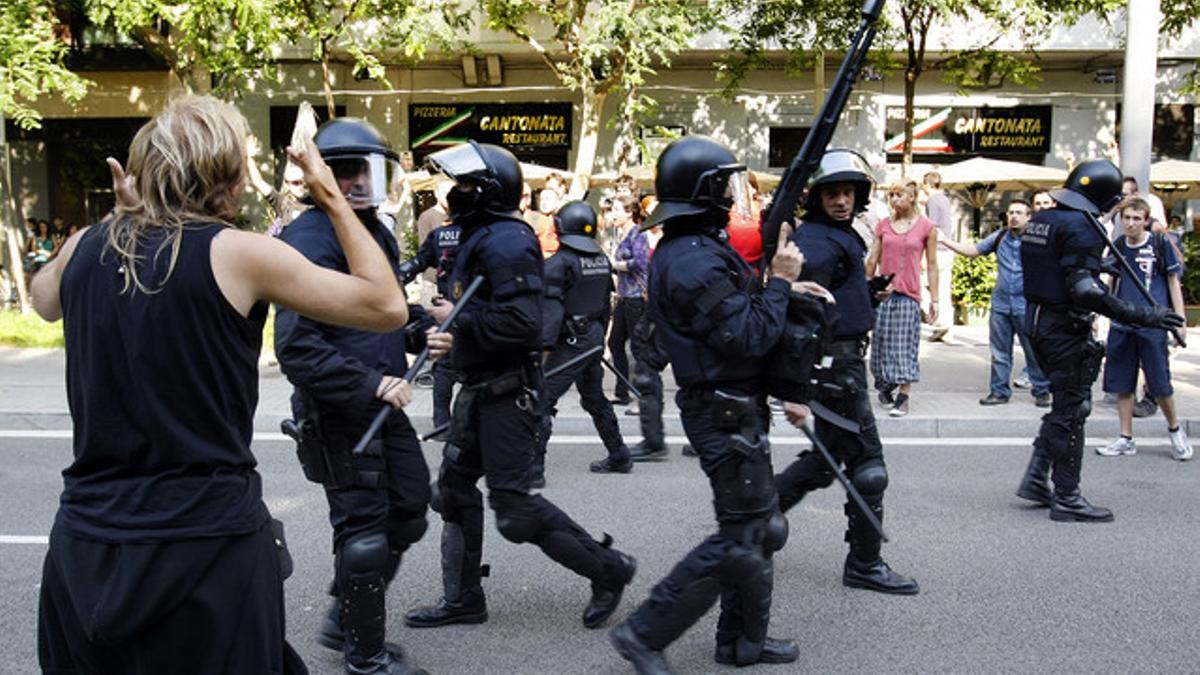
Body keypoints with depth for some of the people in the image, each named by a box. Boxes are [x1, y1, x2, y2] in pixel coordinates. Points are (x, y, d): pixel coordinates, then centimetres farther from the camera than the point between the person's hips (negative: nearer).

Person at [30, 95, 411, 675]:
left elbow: (44, 300, 27)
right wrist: (333, 199, 2)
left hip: (84, 538, 5)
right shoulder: (238, 254, -12)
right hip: (207, 540, -5)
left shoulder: (86, 247, 3)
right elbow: (388, 307, -6)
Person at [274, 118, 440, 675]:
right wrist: (368, 385, -29)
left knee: (409, 510, 18)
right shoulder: (311, 237, -18)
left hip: (382, 402, 9)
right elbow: (296, 346, -25)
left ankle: (344, 618, 36)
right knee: (364, 528, 2)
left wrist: (420, 332, 2)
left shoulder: (378, 232, 10)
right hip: (335, 410, -9)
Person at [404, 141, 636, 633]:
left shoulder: (505, 242, -19)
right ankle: (462, 598, 25)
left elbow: (521, 321, -30)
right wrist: (444, 319, 8)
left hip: (507, 390, -11)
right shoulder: (482, 238, 13)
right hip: (481, 387, 11)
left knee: (514, 507, -6)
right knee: (455, 484, 14)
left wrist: (457, 317, -20)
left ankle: (607, 568, 9)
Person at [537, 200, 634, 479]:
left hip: (571, 341, -8)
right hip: (595, 337, 8)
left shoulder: (559, 263, -14)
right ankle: (619, 457, 32)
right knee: (595, 399, 22)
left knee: (541, 401, -7)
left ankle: (533, 468, -10)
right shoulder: (601, 259, 8)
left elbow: (551, 307, -21)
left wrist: (543, 344, -23)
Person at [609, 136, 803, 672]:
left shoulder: (690, 249, 12)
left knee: (759, 528, 18)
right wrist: (780, 280, -14)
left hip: (734, 408, 11)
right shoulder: (695, 261, -23)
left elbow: (738, 316, 18)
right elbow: (751, 337, -23)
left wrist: (780, 284, 7)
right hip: (726, 414, -11)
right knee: (741, 537, -4)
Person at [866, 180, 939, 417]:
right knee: (882, 342, 6)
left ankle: (902, 398, -1)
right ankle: (884, 386, 24)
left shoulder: (927, 227, 1)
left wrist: (934, 299, -2)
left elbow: (932, 265, 1)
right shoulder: (883, 225, 8)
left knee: (905, 345, -3)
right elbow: (872, 260, 11)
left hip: (909, 294, -3)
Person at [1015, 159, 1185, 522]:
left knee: (1063, 405, 19)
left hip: (1039, 323, 9)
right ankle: (1067, 499, 8)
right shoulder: (1080, 227, -19)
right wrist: (1143, 316, -27)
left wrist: (1096, 264, 25)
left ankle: (1036, 479, 20)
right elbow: (1085, 291, -26)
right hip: (1067, 328, -9)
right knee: (1072, 410, 1)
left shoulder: (1040, 220, 9)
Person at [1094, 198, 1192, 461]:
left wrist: (1180, 319, -3)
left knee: (1159, 384, -1)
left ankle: (1175, 429, 24)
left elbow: (1173, 281, 2)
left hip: (1152, 325, -4)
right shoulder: (1117, 246, 9)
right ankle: (1126, 439, 16)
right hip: (1121, 325, 4)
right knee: (1121, 384, 6)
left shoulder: (1160, 244, -2)